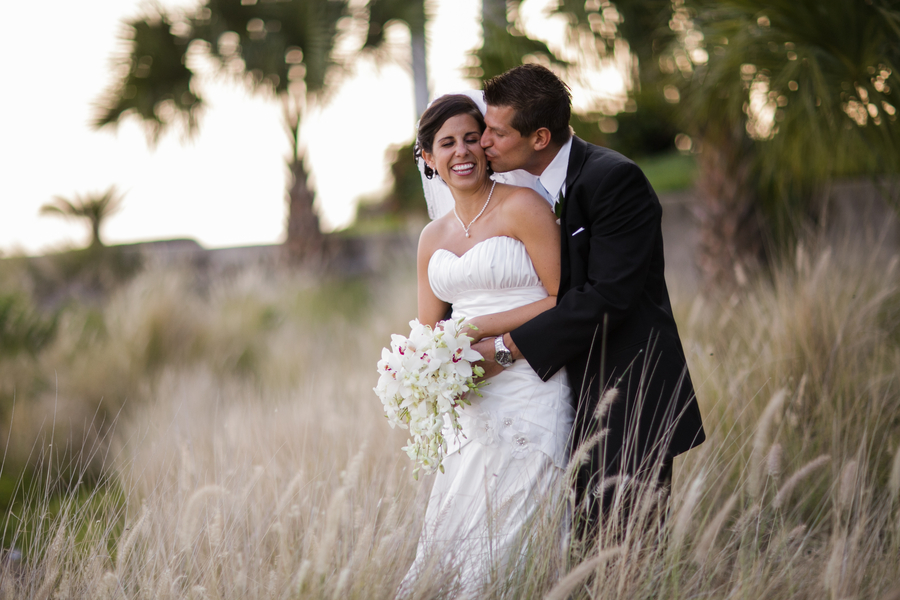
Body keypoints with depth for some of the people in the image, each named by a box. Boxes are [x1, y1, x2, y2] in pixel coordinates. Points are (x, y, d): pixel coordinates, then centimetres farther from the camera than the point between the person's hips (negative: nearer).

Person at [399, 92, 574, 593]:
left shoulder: (523, 207, -3)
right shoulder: (433, 237, 16)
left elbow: (563, 301, -6)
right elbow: (429, 330, 19)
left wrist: (478, 328, -11)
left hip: (528, 396, -5)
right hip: (471, 405, 6)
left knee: (501, 541, -9)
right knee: (451, 531, -1)